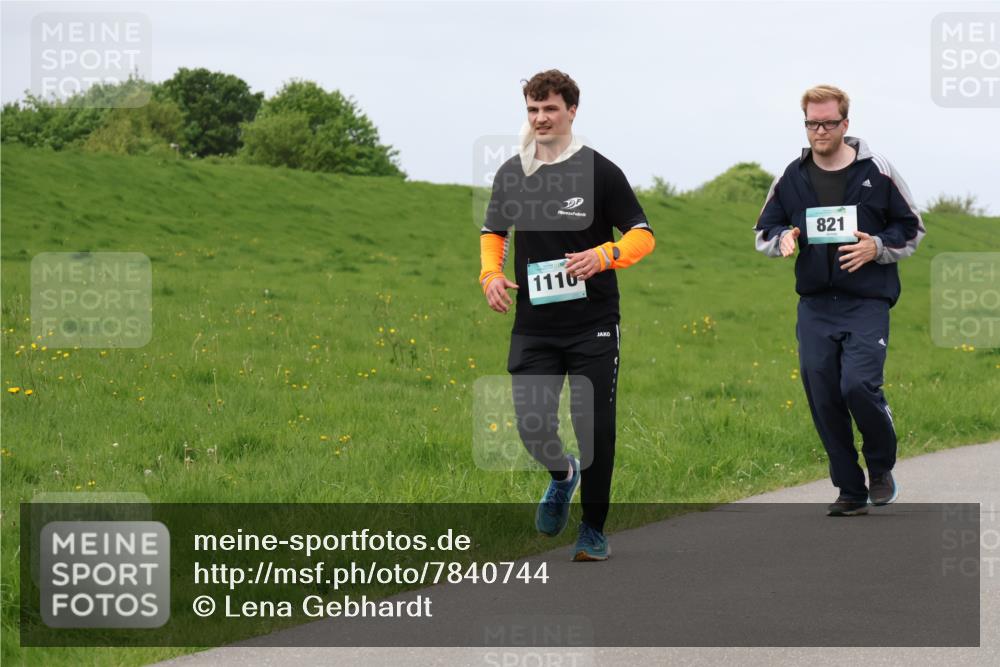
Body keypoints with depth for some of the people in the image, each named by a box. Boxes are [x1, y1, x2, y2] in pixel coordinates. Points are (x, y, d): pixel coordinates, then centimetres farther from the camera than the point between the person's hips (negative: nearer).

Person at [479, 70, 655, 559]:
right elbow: (493, 231, 22)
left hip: (593, 322, -3)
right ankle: (562, 475, 31)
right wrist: (491, 274, 2)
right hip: (533, 326, 3)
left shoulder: (599, 171, -4)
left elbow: (642, 235, -2)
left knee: (594, 428, -2)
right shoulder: (511, 174, 7)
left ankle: (594, 530, 14)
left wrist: (602, 255, -21)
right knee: (532, 426, -4)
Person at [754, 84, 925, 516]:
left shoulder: (877, 172, 0)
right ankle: (851, 490, 13)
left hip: (867, 304, -4)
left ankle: (882, 467, 8)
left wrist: (877, 247, -11)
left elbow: (911, 229, 8)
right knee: (823, 398, 1)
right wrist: (783, 239, -6)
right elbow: (764, 233, 18)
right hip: (814, 306, 4)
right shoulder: (792, 177, 8)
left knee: (859, 385, -19)